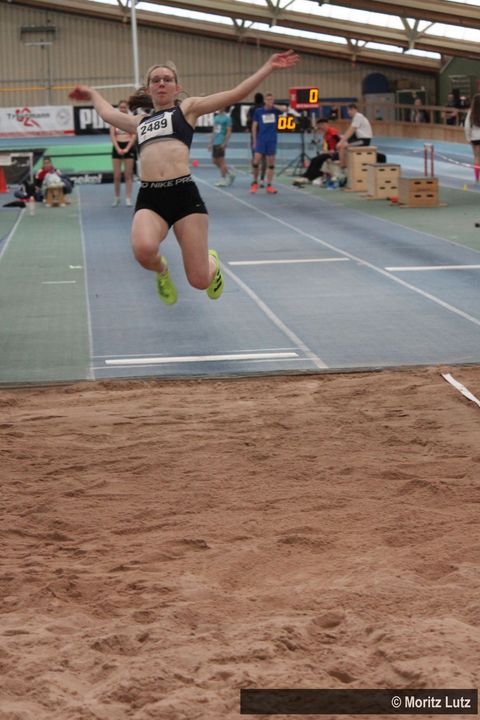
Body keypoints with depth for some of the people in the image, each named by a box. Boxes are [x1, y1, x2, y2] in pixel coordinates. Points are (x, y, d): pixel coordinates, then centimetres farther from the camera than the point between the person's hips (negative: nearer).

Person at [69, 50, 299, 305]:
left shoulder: (188, 108, 16)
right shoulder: (139, 121, 26)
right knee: (144, 250, -33)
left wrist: (269, 67, 7)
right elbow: (108, 112, 44)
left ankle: (212, 261, 37)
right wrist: (92, 93, 59)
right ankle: (162, 270, 8)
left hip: (184, 194, -2)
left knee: (200, 280, -4)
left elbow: (236, 93, 11)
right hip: (149, 198, 2)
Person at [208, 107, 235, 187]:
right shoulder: (216, 117, 15)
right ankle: (229, 171, 22)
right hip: (215, 143, 8)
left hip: (221, 143, -8)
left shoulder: (227, 118, -8)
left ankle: (224, 180, 2)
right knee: (215, 161, 9)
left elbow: (229, 131, -11)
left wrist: (224, 143, -18)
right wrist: (210, 143, 18)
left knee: (221, 161, -5)